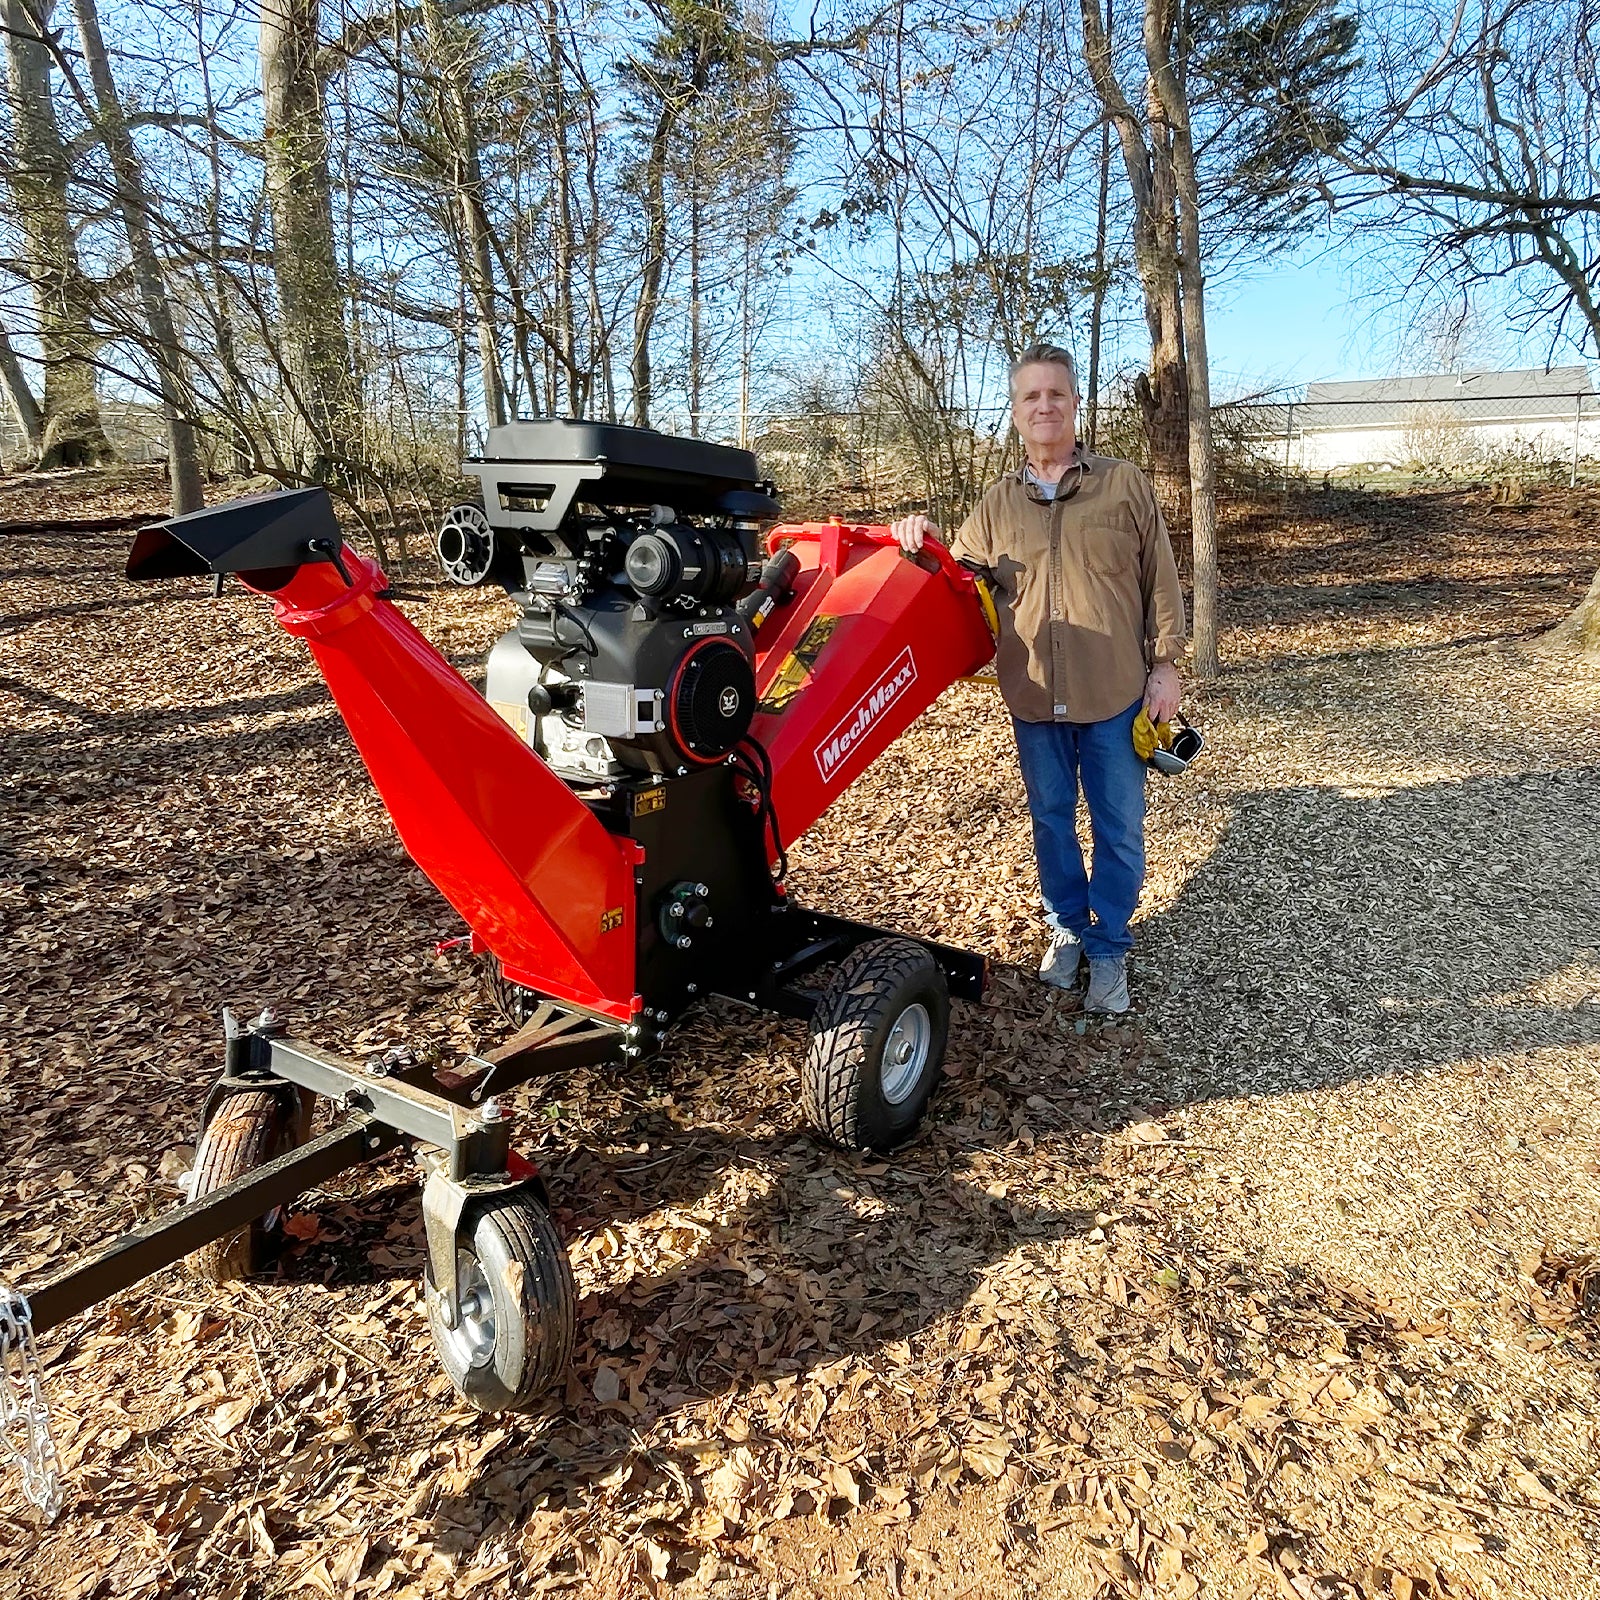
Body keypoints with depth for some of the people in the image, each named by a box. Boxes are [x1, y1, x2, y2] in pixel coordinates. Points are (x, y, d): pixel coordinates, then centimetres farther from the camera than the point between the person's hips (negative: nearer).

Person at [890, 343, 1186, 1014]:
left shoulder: (1125, 484, 1)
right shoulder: (997, 504, 8)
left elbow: (1160, 580, 2)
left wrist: (1165, 663, -2)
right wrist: (924, 544, -9)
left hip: (1115, 695, -2)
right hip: (1033, 699, 3)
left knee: (1118, 827, 6)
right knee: (1051, 820, 15)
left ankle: (1109, 946, 23)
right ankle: (1067, 927, 35)